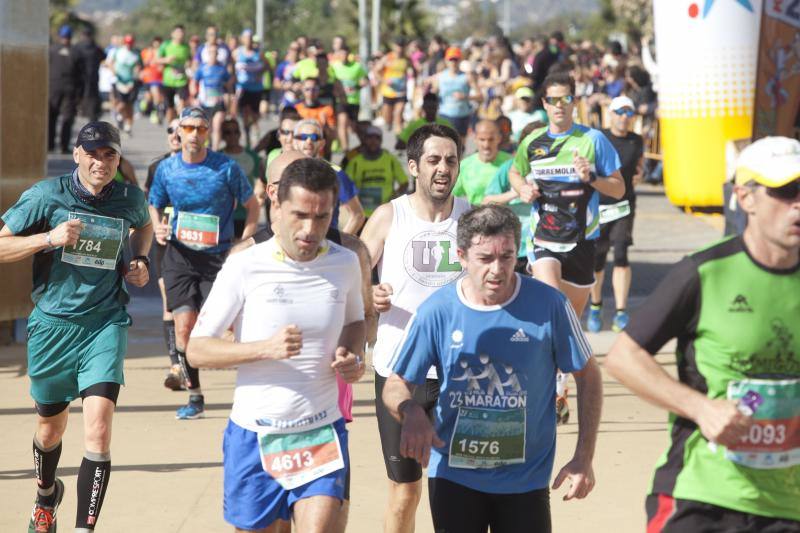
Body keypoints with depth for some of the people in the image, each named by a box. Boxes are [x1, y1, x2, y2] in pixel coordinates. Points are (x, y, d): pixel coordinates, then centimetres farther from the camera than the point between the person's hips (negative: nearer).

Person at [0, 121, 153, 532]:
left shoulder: (131, 200, 0)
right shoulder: (47, 195, -8)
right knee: (50, 429, 18)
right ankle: (46, 496, 50)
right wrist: (49, 238, -21)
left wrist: (140, 260, 6)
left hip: (105, 324, 0)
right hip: (52, 324, 0)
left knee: (98, 429, -18)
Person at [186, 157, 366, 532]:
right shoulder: (244, 267, -10)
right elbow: (197, 349, -8)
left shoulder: (345, 264, 1)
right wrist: (265, 348, -24)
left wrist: (353, 356, -1)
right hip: (254, 434, -1)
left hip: (322, 432, 1)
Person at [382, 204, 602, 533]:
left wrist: (584, 458, -4)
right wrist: (411, 412, -26)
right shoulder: (436, 311, -9)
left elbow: (588, 375, 1)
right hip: (453, 476, 1)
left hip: (526, 478, -1)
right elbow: (395, 386, -1)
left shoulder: (549, 305, -10)